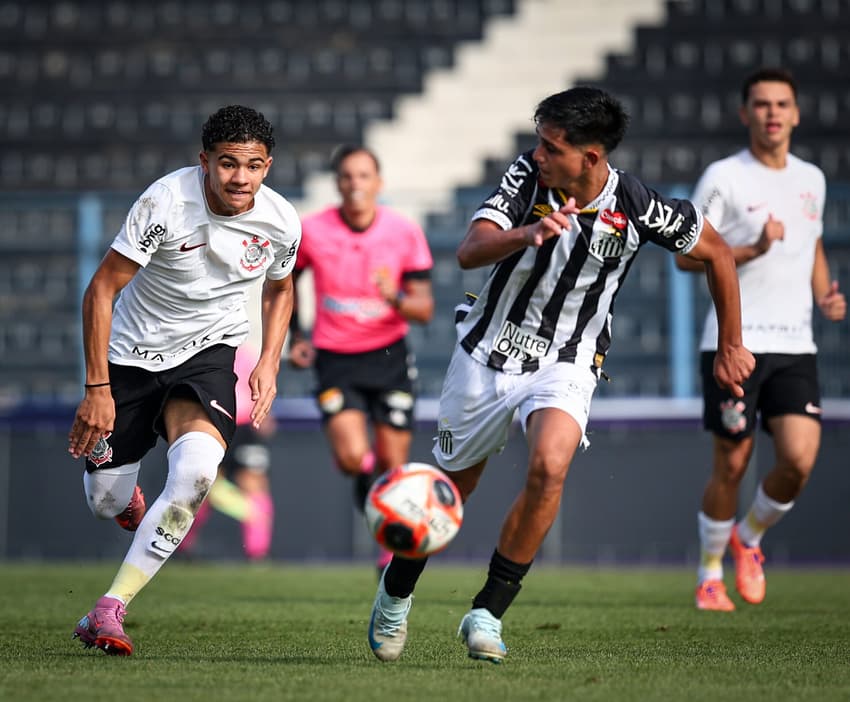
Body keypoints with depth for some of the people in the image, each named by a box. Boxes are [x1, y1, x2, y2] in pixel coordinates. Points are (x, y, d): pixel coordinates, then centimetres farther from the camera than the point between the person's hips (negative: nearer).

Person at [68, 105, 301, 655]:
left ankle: (109, 611, -21)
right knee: (105, 501, 4)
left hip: (209, 353, 1)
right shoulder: (167, 202, -23)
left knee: (196, 472, -27)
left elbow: (280, 289, 13)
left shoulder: (281, 222, -10)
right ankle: (129, 501, 47)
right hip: (133, 354, -1)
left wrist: (269, 364, -1)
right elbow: (102, 289, -18)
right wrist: (98, 388, -21)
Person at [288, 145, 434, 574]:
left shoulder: (405, 234, -7)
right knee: (351, 456, -21)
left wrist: (395, 298, -26)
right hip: (335, 358, -1)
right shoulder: (311, 231, -8)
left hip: (389, 355, 1)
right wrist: (294, 337, 7)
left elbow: (424, 310, -5)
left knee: (393, 463, 0)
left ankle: (392, 551, 21)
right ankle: (365, 474, 16)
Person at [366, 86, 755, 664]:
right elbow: (469, 251, -25)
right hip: (488, 351, 1)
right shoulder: (527, 175, -14)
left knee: (549, 466, -29)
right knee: (452, 489, 12)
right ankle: (396, 592, 40)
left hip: (565, 366, -1)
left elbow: (717, 252, 0)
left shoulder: (637, 207, -16)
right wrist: (528, 235, -45)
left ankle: (489, 611, -16)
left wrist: (731, 347, 5)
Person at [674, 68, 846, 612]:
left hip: (796, 347, 4)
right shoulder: (723, 178, -4)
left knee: (799, 461, -10)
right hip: (735, 343, -4)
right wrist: (753, 250, -18)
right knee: (732, 466, 0)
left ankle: (749, 538, 19)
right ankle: (710, 577, 19)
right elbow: (686, 255, -5)